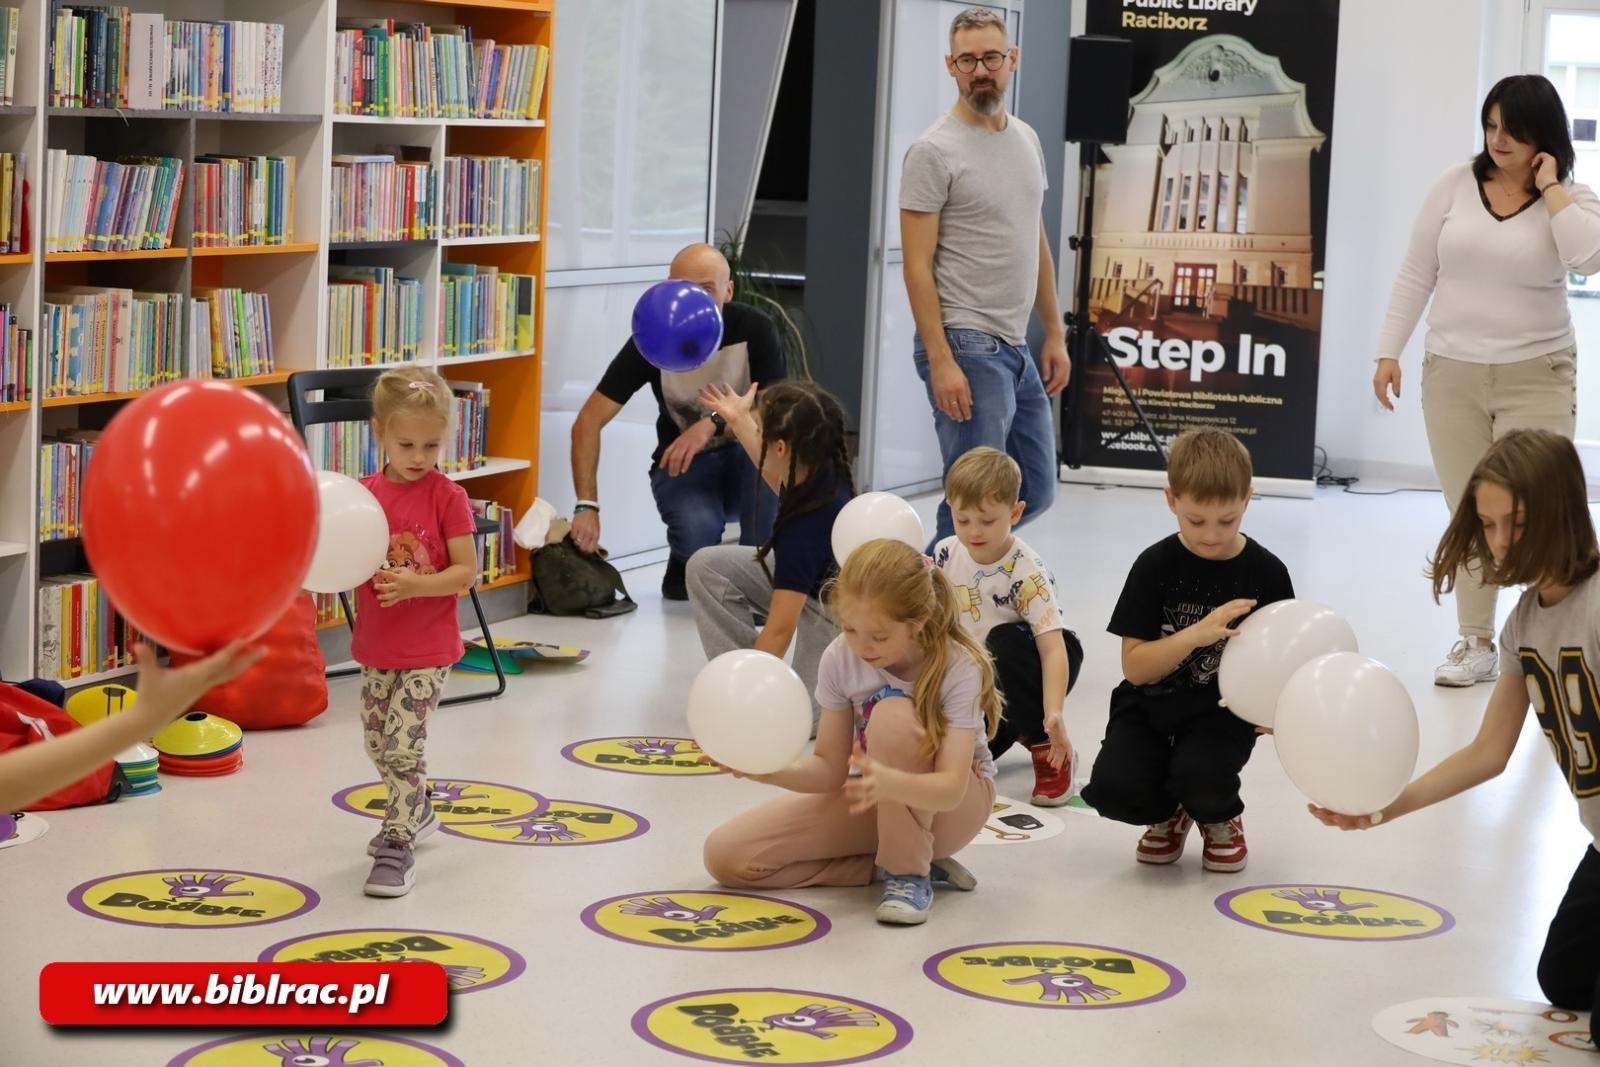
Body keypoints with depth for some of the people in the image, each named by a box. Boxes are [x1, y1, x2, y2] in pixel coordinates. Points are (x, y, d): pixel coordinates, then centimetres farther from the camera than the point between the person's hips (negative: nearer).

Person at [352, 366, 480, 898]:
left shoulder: (446, 496, -11)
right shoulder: (364, 494, 0)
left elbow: (466, 571, -12)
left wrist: (415, 584, -26)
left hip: (428, 650, -5)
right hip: (375, 645, 5)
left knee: (402, 745, -9)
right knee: (378, 744, 18)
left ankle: (398, 844, 3)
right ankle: (416, 811, 42)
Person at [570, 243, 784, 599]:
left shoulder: (754, 329, -17)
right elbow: (588, 423, -17)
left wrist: (714, 424, -40)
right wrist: (587, 506, -28)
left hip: (745, 457, 1)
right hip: (681, 465, -1)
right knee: (697, 529, -34)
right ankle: (685, 567, 4)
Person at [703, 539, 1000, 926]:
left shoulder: (960, 669, -26)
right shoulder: (840, 660, -15)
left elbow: (951, 788, -35)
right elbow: (831, 768, -10)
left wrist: (891, 783, -57)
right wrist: (770, 770, -32)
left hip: (956, 805, -5)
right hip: (879, 798, 5)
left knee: (894, 714, -35)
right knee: (726, 855, -10)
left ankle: (908, 872, -19)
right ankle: (904, 860, -6)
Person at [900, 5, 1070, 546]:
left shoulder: (1027, 140, 13)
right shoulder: (934, 151, -11)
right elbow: (917, 266, -14)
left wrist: (1055, 333, 15)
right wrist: (941, 361, -20)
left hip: (1017, 348, 8)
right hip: (966, 347, -8)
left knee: (1034, 494, 14)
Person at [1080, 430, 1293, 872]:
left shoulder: (1267, 573, -6)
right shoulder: (1155, 566, -8)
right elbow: (1135, 666, -12)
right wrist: (1197, 634, -27)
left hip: (1221, 709, -1)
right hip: (1151, 703, 1)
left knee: (1200, 780, -30)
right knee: (1113, 789, -22)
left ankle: (1220, 818, 10)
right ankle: (1168, 815, 16)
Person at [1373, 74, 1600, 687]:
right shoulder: (1457, 184, 2)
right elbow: (1416, 274, 6)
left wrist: (1550, 188, -17)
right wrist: (1389, 351, 3)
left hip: (1535, 377, -2)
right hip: (1451, 373, 3)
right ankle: (1476, 644, 17)